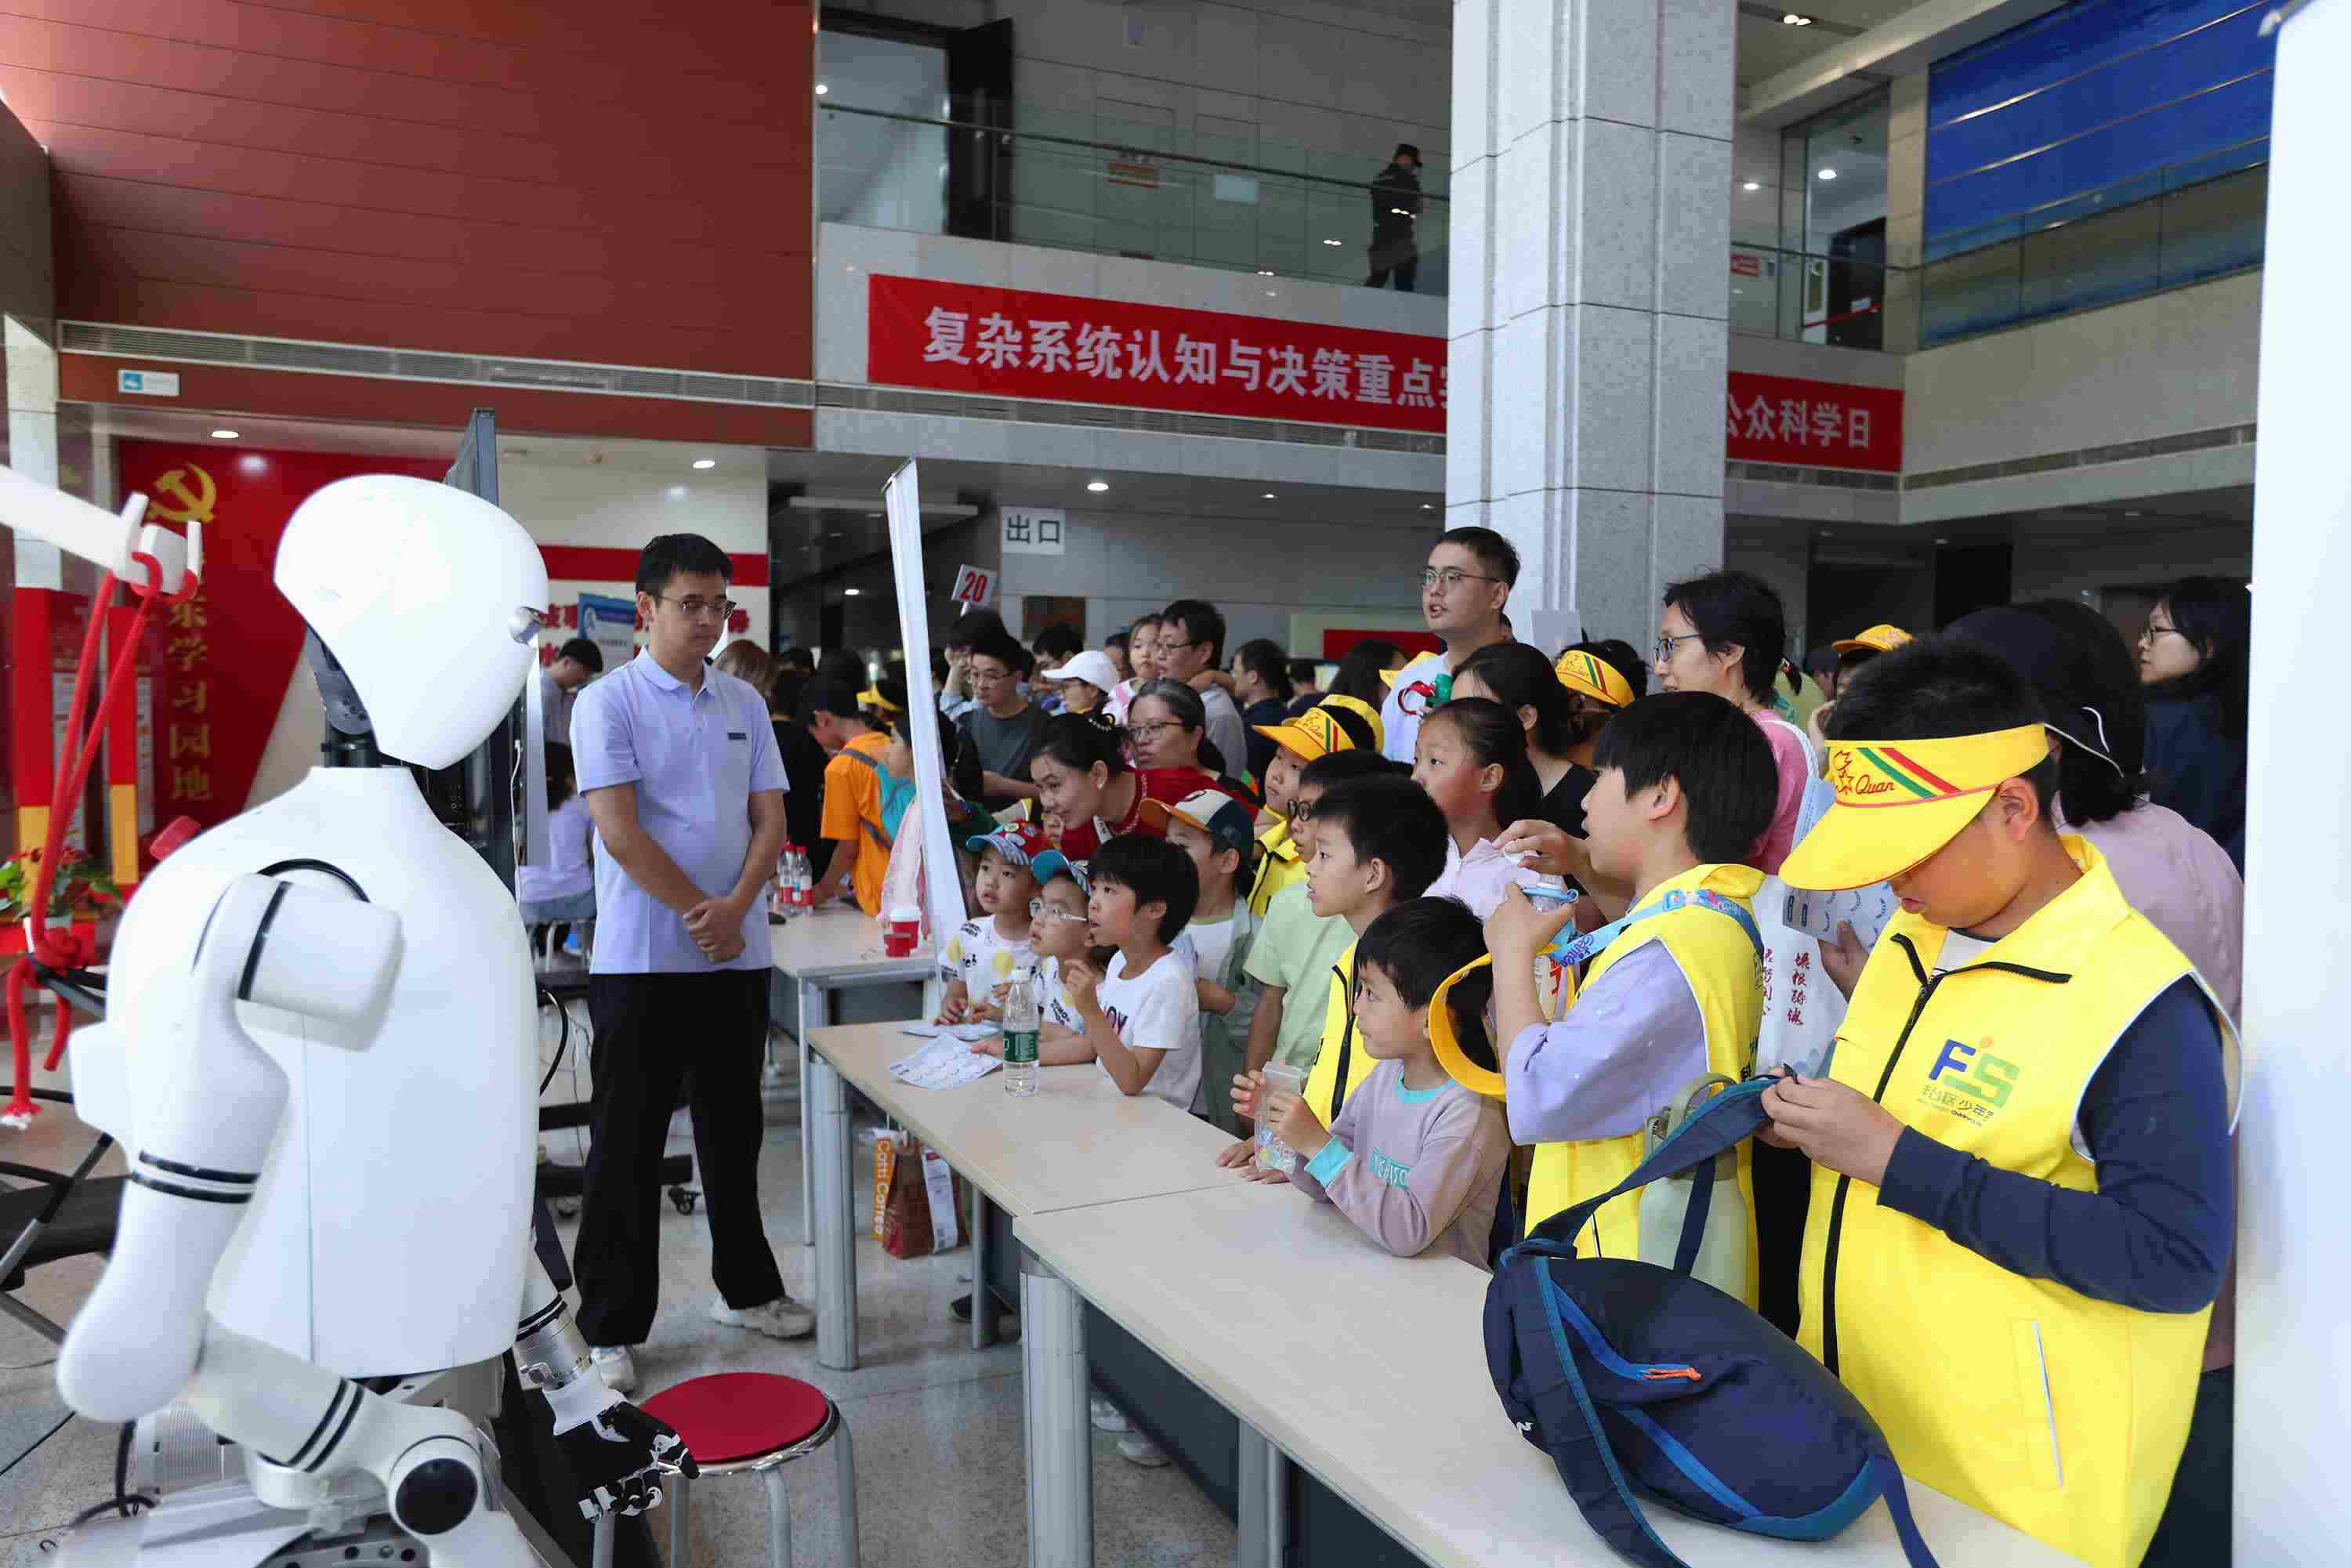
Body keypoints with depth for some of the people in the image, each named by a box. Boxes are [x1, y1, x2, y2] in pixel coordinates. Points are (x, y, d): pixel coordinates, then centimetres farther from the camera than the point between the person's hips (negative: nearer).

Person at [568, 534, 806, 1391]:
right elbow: (620, 831, -13)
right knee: (627, 1146, 3)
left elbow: (770, 818, 5)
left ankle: (747, 1287, 31)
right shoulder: (609, 702, -6)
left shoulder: (745, 703, 10)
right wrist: (701, 914, -12)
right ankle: (612, 1326, 16)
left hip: (738, 954, 5)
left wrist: (735, 908, -11)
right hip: (642, 958, -5)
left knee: (734, 1132, 16)